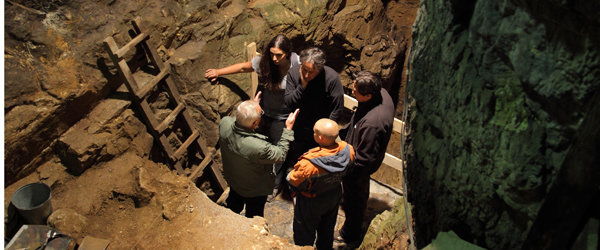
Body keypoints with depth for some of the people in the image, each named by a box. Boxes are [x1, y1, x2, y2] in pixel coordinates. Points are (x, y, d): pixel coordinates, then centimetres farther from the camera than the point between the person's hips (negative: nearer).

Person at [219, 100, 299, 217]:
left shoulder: (224, 123, -30)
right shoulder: (258, 147, -45)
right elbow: (281, 154, -24)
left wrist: (252, 105, -2)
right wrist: (288, 129, -18)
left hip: (232, 179, 7)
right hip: (254, 190, -6)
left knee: (233, 206, 37)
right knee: (254, 217, 26)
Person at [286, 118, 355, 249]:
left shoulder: (309, 164, -41)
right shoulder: (348, 150, -25)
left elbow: (293, 182, -23)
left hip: (310, 203, -5)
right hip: (335, 197, 6)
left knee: (304, 235, 23)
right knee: (327, 229, 33)